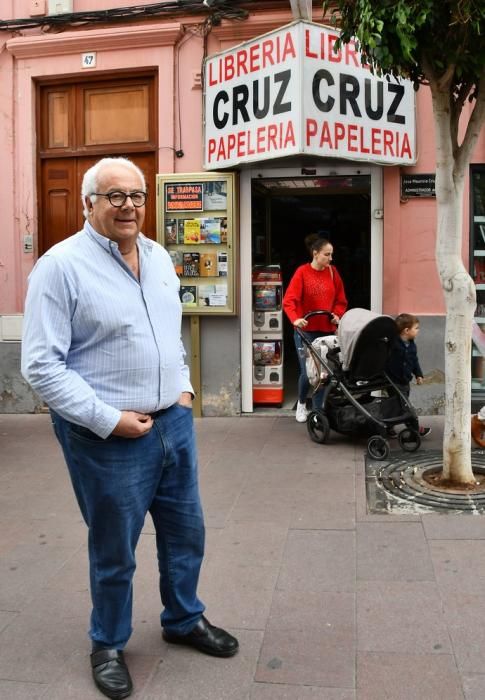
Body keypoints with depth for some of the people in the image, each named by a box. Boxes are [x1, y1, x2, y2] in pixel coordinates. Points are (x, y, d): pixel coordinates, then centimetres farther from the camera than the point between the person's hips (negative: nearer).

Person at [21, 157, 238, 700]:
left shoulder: (158, 257, 8)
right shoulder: (62, 265, -14)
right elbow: (41, 365, -17)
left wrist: (184, 388, 7)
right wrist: (110, 420, -19)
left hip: (174, 422, 7)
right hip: (107, 437, -6)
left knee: (186, 532, 19)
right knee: (113, 550, 11)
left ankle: (184, 620, 44)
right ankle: (107, 644, 36)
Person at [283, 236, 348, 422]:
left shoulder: (332, 272, 4)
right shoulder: (302, 272, -8)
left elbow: (341, 300, 10)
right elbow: (289, 300, -16)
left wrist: (337, 315, -8)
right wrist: (295, 319, -32)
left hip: (327, 330, 3)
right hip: (306, 330, -3)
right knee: (307, 372, -4)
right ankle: (301, 402, 25)